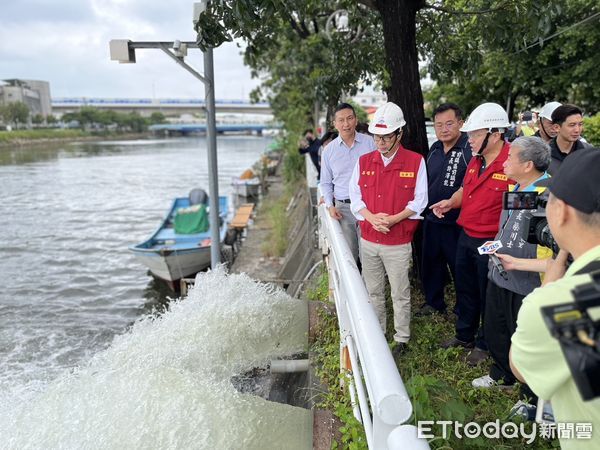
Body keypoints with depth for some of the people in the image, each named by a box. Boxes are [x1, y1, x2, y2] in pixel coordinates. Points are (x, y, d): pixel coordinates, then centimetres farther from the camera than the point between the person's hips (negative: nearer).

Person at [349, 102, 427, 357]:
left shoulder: (416, 161, -6)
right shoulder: (364, 161, 4)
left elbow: (419, 201, -6)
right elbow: (355, 196, 3)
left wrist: (393, 219, -19)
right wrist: (371, 217, -14)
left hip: (398, 242, -3)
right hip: (368, 240, 4)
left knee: (400, 294, 8)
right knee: (373, 291, 15)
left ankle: (402, 339, 25)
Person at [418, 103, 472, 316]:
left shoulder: (470, 148, -15)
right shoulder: (434, 149, 9)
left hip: (457, 222, -7)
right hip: (432, 219, 7)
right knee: (431, 264, 19)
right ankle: (434, 303, 38)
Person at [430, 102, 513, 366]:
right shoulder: (475, 161, 5)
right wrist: (451, 202, -1)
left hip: (491, 244, -7)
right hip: (466, 236, 8)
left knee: (487, 295, 12)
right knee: (464, 290, 21)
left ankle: (484, 344, 33)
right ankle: (464, 335, 41)